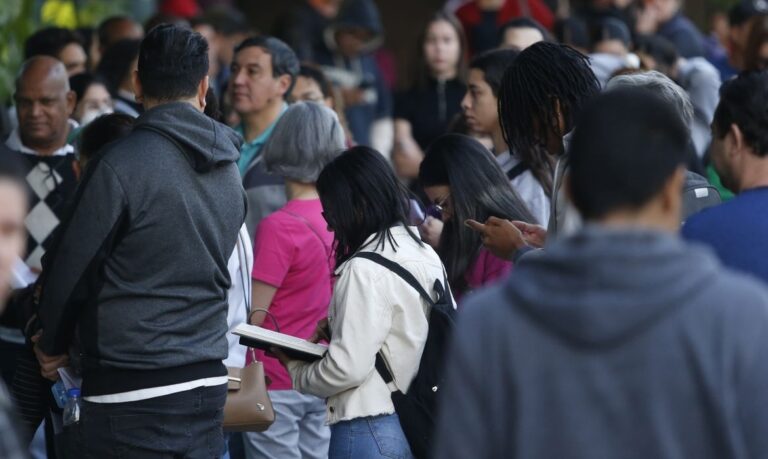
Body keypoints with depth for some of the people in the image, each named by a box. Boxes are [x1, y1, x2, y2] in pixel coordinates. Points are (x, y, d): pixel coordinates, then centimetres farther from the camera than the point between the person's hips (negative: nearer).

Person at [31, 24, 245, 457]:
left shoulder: (120, 165, -13)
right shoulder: (229, 172, 9)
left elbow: (73, 268, -8)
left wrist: (52, 344, 10)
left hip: (131, 391, -7)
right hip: (207, 383, 7)